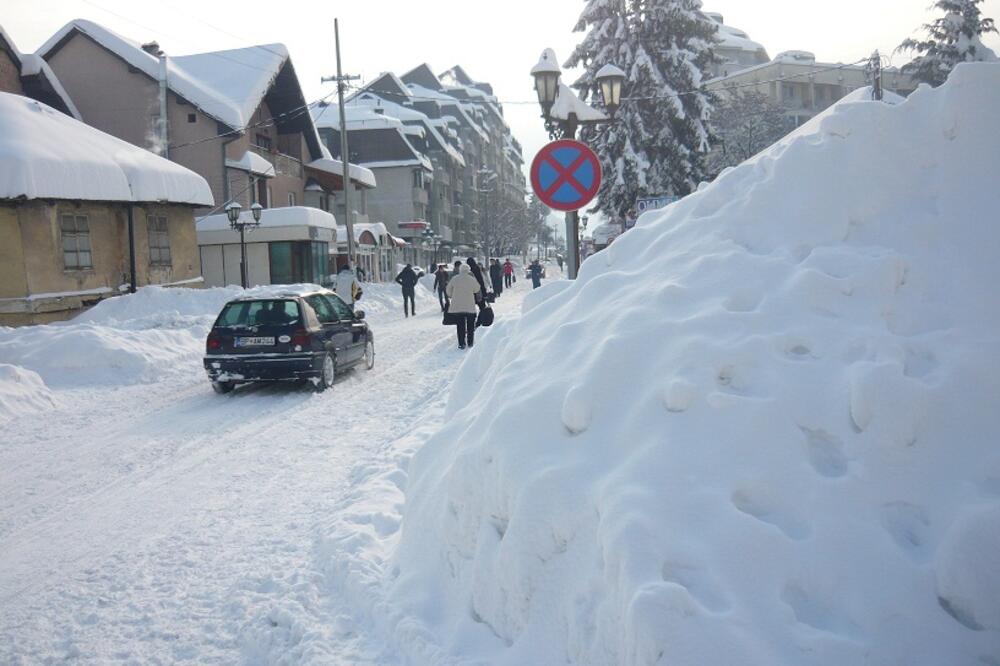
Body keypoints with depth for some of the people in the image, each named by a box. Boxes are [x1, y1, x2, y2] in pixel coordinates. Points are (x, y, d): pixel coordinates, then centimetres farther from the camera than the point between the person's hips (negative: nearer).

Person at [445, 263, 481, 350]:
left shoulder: (454, 279, -4)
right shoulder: (472, 279, -7)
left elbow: (448, 290, 7)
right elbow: (477, 290, 7)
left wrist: (451, 296, 25)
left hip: (458, 306, 0)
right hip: (470, 306, 0)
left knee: (460, 324, 6)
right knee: (470, 324, 14)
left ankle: (462, 343, 2)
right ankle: (470, 342, 20)